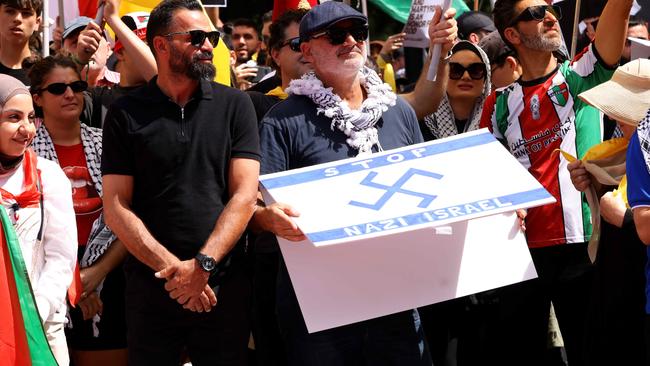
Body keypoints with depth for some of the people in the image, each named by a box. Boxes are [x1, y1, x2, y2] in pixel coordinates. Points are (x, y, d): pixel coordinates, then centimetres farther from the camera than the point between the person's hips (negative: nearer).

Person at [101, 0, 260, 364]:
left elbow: (245, 194, -2)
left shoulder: (234, 105, 5)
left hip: (224, 287, 0)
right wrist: (173, 268, -12)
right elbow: (116, 208, -2)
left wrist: (203, 264, -14)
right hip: (150, 289, 0)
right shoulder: (127, 114, 3)